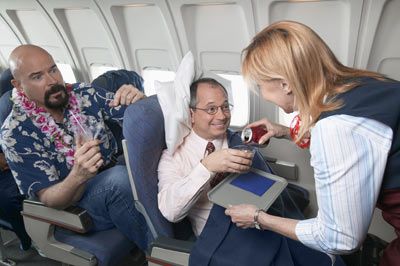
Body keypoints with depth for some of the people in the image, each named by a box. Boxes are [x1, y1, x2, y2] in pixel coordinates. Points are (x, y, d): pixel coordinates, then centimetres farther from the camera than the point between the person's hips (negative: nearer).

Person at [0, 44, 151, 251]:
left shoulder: (84, 93, -4)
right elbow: (48, 198, -14)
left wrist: (138, 100, -28)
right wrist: (78, 176, -37)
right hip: (70, 205, -5)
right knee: (118, 178, -34)